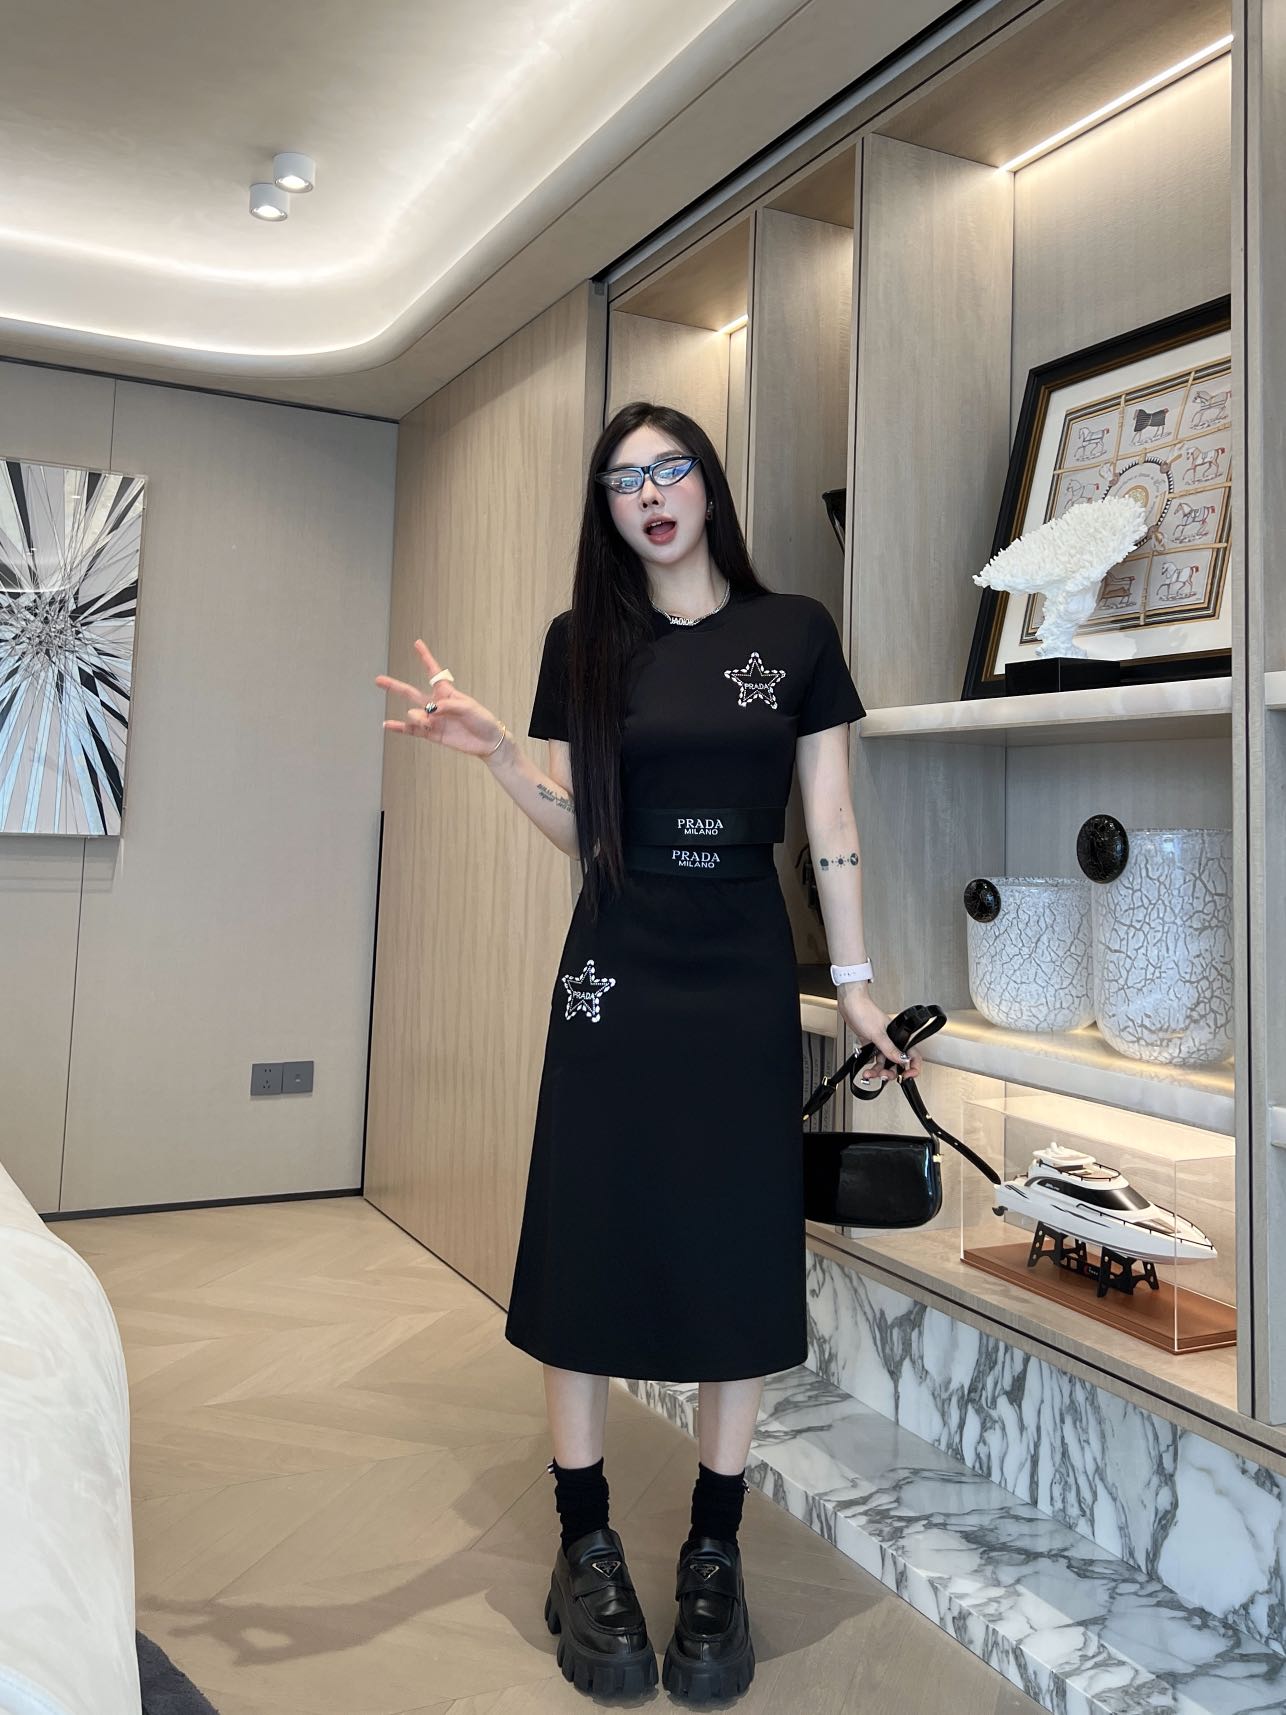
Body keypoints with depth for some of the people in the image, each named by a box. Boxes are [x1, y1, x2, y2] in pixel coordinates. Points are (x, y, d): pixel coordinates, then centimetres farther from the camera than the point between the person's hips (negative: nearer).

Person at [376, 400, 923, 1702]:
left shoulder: (794, 633, 4)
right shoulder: (583, 643, 6)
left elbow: (830, 825, 4)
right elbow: (577, 828, 8)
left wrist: (855, 985, 2)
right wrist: (490, 750, -8)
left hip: (745, 976, 0)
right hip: (614, 972, 1)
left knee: (741, 1252, 3)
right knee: (588, 1240, 2)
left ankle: (714, 1555, 21)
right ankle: (585, 1545, 21)